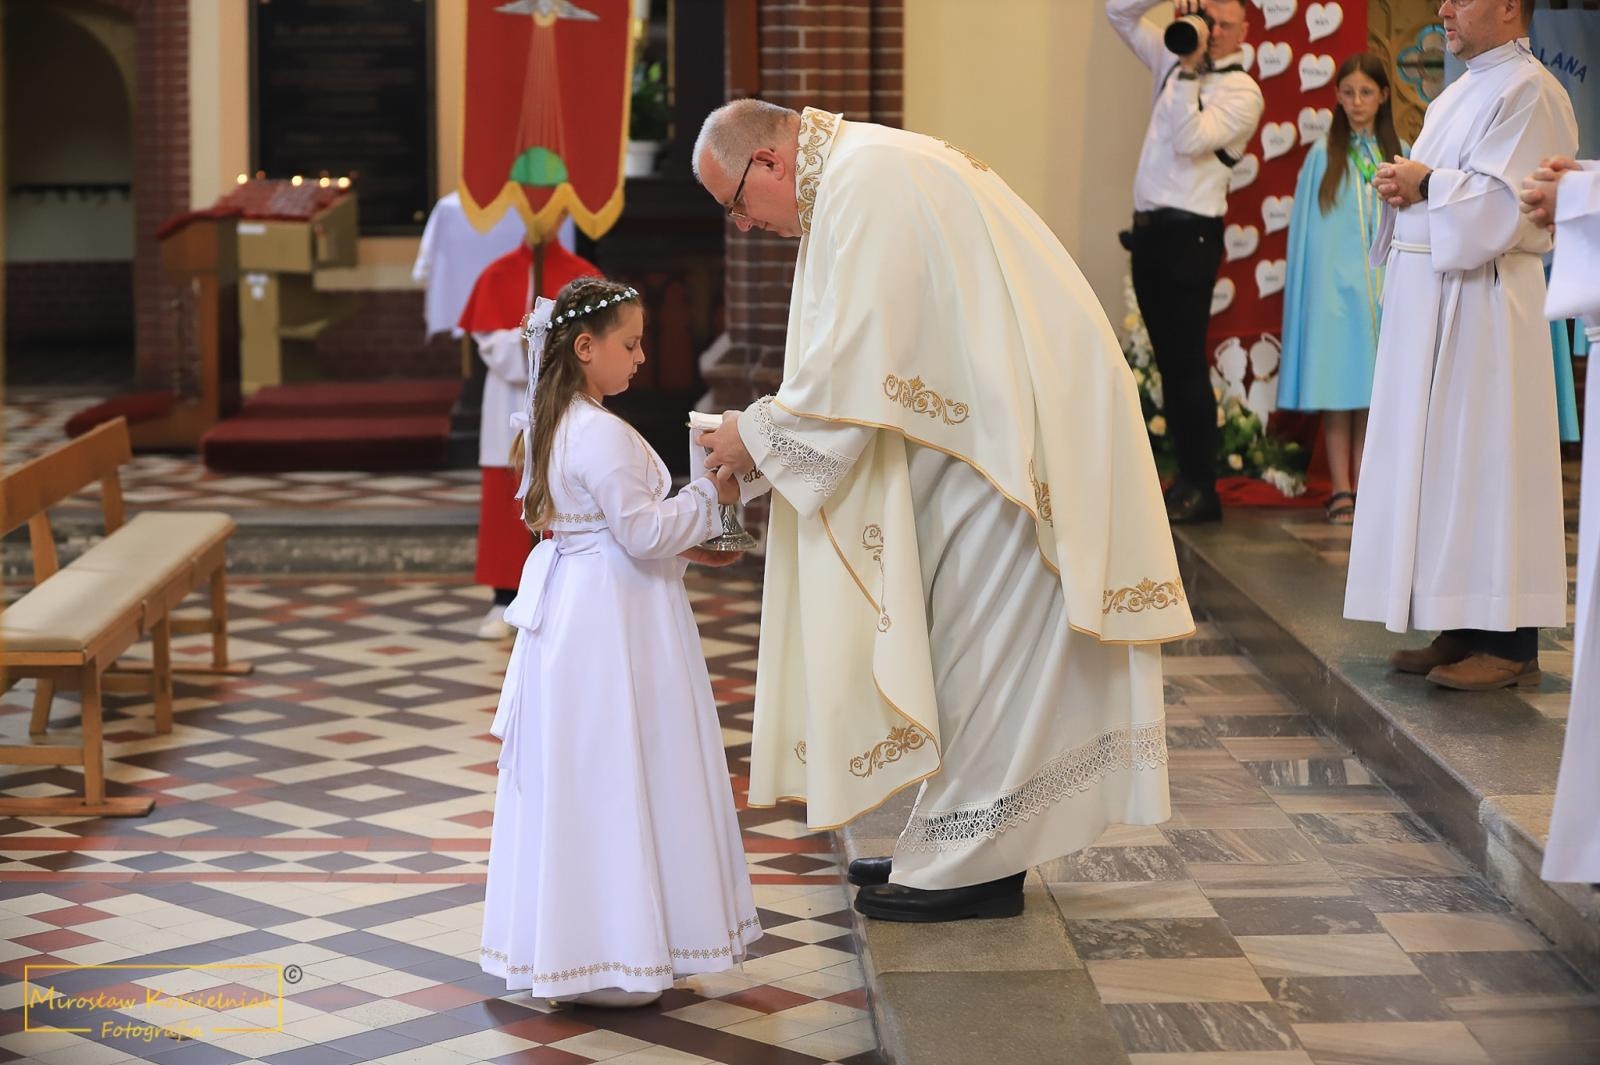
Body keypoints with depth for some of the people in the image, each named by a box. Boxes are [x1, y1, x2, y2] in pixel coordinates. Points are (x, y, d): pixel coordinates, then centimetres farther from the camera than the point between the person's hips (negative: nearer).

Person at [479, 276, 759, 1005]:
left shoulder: (556, 424, 12)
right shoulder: (605, 436, -20)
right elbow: (642, 532, -22)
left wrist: (684, 547, 14)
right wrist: (709, 498, -9)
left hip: (569, 613, 10)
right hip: (614, 626, -10)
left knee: (575, 778, 13)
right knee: (612, 781, -4)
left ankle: (565, 943, 21)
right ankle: (606, 959, 0)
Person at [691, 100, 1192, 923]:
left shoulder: (863, 184, -18)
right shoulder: (859, 170, 15)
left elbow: (853, 363, -22)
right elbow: (869, 356, 18)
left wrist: (760, 436, -10)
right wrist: (772, 425, 9)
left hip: (1023, 419, -10)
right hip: (997, 414, 10)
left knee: (979, 637, -4)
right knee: (966, 634, 13)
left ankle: (972, 864, 3)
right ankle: (954, 845, 20)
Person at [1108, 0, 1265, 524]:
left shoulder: (1242, 92, -7)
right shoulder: (1174, 62, 13)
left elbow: (1191, 138, -20)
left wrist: (1188, 72, -19)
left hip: (1189, 234, -7)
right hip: (1149, 227, 7)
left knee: (1186, 364, -8)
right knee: (1169, 362, 9)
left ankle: (1202, 490, -4)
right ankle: (1186, 477, 13)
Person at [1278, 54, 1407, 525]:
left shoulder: (1400, 155, 8)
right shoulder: (1323, 155, 3)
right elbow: (1307, 228, 4)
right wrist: (1312, 288, -2)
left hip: (1385, 287, 2)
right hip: (1336, 286, -2)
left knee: (1374, 391, 3)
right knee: (1339, 389, -3)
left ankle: (1363, 488, 8)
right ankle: (1341, 491, -2)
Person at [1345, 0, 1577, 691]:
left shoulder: (1528, 92, -10)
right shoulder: (1458, 95, 20)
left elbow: (1506, 201, -18)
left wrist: (1426, 185, -11)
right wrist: (1403, 187, 4)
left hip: (1480, 302, -10)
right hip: (1427, 292, 10)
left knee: (1482, 459, -9)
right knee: (1437, 457, 8)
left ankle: (1509, 644, -6)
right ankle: (1462, 631, 12)